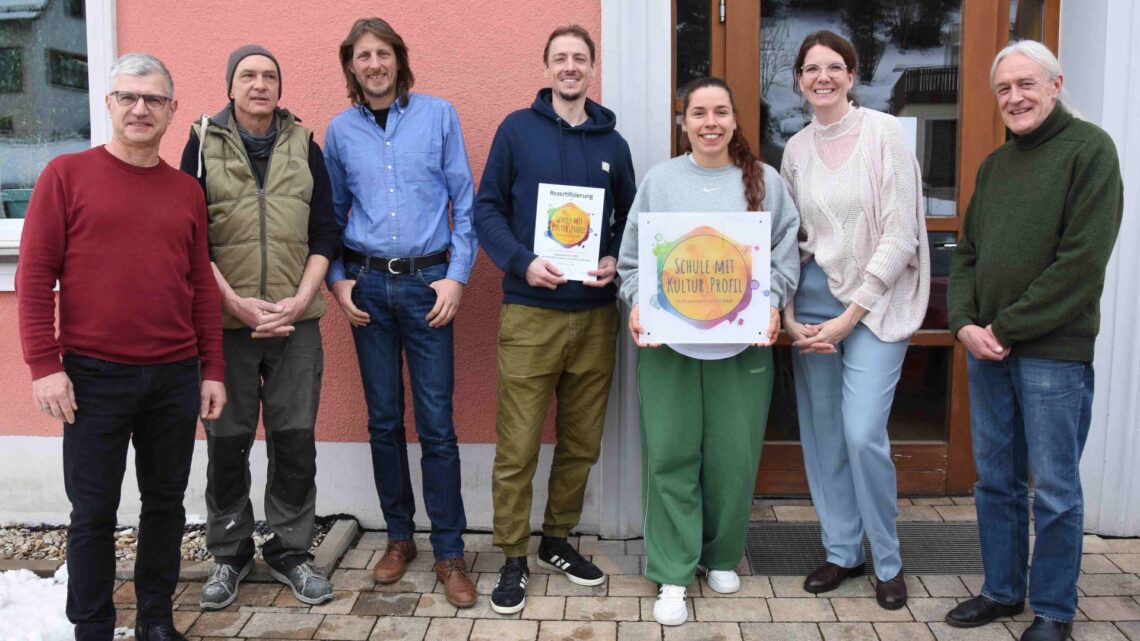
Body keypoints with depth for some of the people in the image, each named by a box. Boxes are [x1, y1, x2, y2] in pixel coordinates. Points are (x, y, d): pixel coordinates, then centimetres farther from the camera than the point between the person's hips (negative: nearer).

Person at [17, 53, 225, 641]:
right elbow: (34, 274, -4)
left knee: (166, 503, 12)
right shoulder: (67, 174, 0)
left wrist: (212, 370, 8)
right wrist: (43, 365, -10)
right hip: (94, 375, -3)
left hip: (176, 377, 3)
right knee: (93, 513, 6)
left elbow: (202, 286, 10)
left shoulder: (187, 191, 9)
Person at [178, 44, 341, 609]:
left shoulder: (303, 145, 9)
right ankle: (229, 554, 23)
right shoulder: (203, 144, 5)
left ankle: (289, 551, 20)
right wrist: (236, 302, -11)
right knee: (227, 441, 6)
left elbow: (325, 232, 6)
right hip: (225, 320, -1)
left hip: (296, 320, 1)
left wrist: (300, 300, -7)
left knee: (295, 440, 4)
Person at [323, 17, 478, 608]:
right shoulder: (341, 130, 8)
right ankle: (399, 537, 24)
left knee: (436, 422, -3)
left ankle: (449, 552, 8)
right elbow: (332, 212, 14)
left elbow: (464, 202, 1)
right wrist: (338, 280, 3)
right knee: (383, 420, 9)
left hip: (427, 281, -2)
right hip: (366, 283, 3)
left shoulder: (438, 115, 2)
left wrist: (456, 277, -6)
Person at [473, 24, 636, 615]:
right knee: (517, 447, -1)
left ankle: (557, 540, 30)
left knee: (582, 443, 12)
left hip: (595, 315, 4)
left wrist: (616, 261, -5)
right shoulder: (517, 129, 2)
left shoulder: (613, 144, 11)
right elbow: (487, 209, -1)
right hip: (530, 314, -3)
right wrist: (522, 262, -16)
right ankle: (513, 559, 15)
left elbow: (630, 221, 15)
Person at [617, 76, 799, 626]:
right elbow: (633, 257, 7)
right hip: (667, 340, 0)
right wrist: (637, 302, -9)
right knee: (670, 455, 1)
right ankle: (672, 575, 12)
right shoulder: (659, 180, 6)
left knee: (733, 455, 6)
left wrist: (771, 303, -8)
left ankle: (722, 556, 29)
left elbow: (785, 256, 7)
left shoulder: (766, 181, 7)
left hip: (742, 341, 1)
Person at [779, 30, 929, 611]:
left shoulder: (884, 132, -5)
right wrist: (788, 315, 0)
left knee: (863, 434, -11)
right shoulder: (796, 149, 9)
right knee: (821, 432, 8)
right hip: (811, 300, 5)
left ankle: (888, 562, 11)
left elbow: (900, 235, -10)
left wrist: (850, 317, -12)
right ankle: (842, 551, 25)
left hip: (874, 302, -4)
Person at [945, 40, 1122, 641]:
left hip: (1053, 350, -6)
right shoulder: (995, 164, 14)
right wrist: (964, 323, -3)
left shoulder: (1089, 149, -7)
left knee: (1054, 489, 4)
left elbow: (1083, 260, -15)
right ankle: (1002, 590, 30)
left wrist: (1008, 328, -14)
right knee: (995, 479, 14)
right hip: (986, 346, 6)